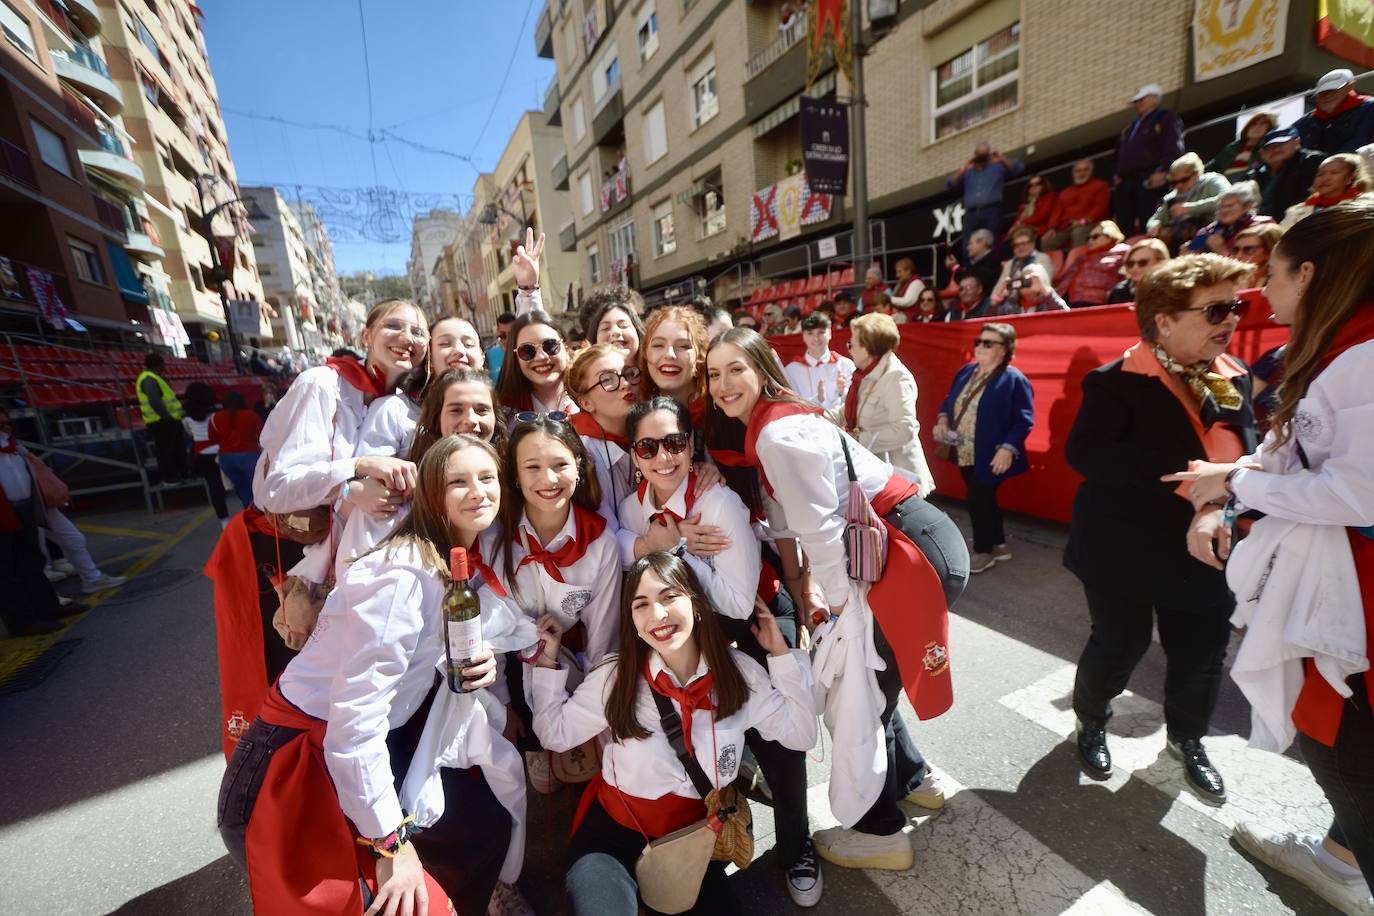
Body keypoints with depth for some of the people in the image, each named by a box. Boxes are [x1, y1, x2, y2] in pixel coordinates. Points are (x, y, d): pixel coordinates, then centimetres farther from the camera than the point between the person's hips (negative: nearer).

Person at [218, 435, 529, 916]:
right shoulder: (404, 574, -29)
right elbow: (355, 717, -29)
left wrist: (480, 662, -12)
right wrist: (391, 844, -21)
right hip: (298, 765, -8)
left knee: (491, 824, 10)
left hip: (375, 746, 8)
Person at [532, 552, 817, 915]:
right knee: (595, 877, -31)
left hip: (698, 834, 4)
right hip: (616, 829, -3)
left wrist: (780, 653, -11)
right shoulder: (614, 677, -12)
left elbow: (800, 734, -4)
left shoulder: (738, 672, -9)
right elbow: (556, 732, 0)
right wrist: (548, 664, -11)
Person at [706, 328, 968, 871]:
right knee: (856, 676, 21)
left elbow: (820, 528, -21)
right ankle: (914, 780, 45)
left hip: (916, 553, -9)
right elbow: (785, 519, 9)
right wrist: (802, 590, 5)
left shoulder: (779, 434, -21)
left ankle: (879, 832, 29)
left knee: (856, 690, 5)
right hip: (887, 548, 9)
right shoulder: (762, 429, 9)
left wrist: (838, 604, -8)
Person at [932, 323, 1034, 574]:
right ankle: (999, 545, 33)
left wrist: (1008, 448, -24)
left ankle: (983, 552, 18)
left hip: (989, 457, -7)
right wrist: (943, 419, -1)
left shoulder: (1013, 379, -12)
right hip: (964, 454, 7)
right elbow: (950, 400, 19)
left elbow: (1024, 419, -16)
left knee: (978, 502, -2)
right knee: (984, 500, 17)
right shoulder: (965, 372, 9)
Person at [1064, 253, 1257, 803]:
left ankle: (1187, 739, 43)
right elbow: (1084, 453, -25)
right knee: (1121, 643, 7)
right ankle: (1091, 722, 35)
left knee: (1203, 650, 16)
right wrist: (1175, 476, -30)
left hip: (1204, 546, 6)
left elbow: (1244, 449, 15)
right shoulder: (1116, 382, -15)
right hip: (1126, 547, -6)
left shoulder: (1234, 377, 7)